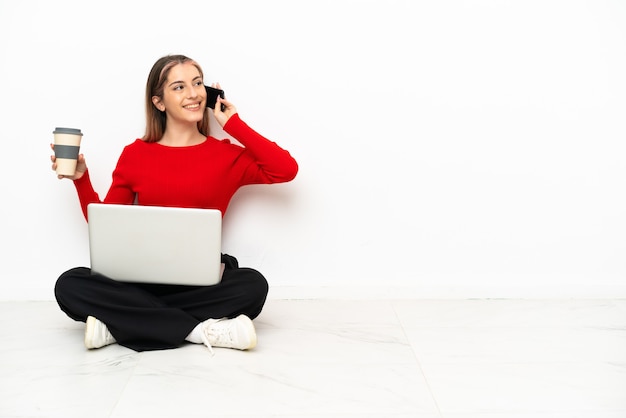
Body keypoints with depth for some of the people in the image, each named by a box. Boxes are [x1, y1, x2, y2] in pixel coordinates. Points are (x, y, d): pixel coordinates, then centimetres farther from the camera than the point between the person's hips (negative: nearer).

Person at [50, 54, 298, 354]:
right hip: (141, 281, 1)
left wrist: (233, 124, -2)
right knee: (69, 286, -25)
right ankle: (200, 330, -24)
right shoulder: (135, 154, 8)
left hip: (201, 283, -1)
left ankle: (118, 325, -24)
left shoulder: (227, 155, 6)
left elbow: (287, 170, -10)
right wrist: (81, 180, -1)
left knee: (253, 284, -31)